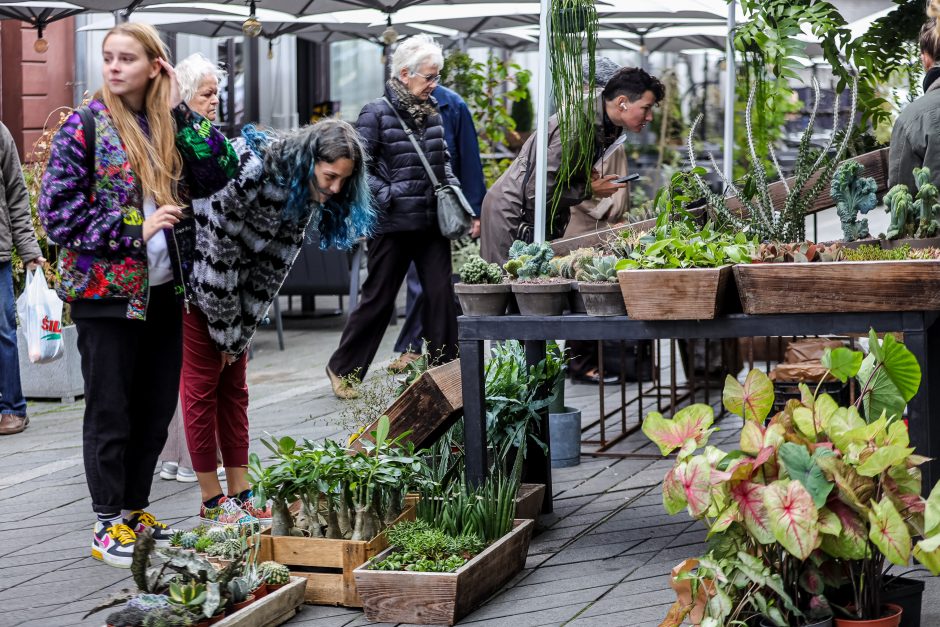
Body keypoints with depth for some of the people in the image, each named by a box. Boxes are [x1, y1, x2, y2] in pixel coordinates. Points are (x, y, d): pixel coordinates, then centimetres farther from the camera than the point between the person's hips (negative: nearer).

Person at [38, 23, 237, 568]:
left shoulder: (170, 125, 7)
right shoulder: (85, 127, -6)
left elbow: (220, 174, -6)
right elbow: (58, 212, -11)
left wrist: (179, 112, -8)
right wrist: (134, 230, -16)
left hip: (164, 291, 5)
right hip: (106, 290, -5)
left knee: (156, 408, 12)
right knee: (110, 413, 2)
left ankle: (135, 510, 26)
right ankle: (109, 526, 11)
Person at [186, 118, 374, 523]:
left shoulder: (306, 193, -7)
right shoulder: (250, 169, -31)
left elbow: (274, 263, -3)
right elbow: (219, 249, -26)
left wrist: (240, 333, -5)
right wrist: (226, 331, -18)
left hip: (232, 280, 7)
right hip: (194, 270, -7)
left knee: (234, 383, 6)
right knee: (202, 379, -4)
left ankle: (240, 492, 10)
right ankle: (212, 501, 0)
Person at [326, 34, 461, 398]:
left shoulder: (432, 114, 10)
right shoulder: (377, 114, -9)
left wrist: (453, 191, 7)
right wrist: (387, 197, -18)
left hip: (432, 223, 5)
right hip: (393, 225, -5)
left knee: (442, 295, 0)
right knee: (378, 300, 4)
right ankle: (342, 369, 19)